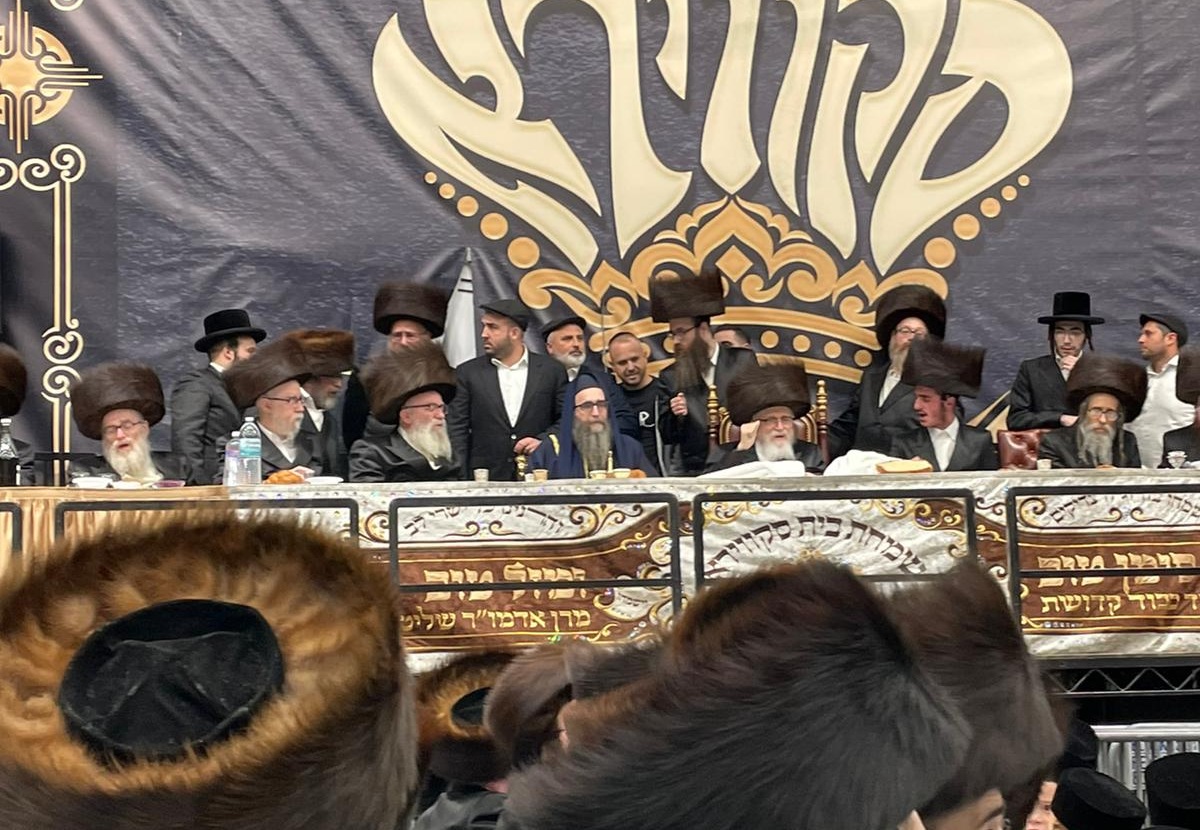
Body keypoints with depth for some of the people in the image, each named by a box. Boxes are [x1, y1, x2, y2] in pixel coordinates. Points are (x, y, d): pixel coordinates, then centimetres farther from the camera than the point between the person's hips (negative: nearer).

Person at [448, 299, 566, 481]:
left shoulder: (551, 370, 6)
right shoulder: (469, 372, 7)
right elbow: (457, 431, 5)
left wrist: (543, 441, -7)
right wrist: (460, 482, -4)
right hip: (485, 480, 0)